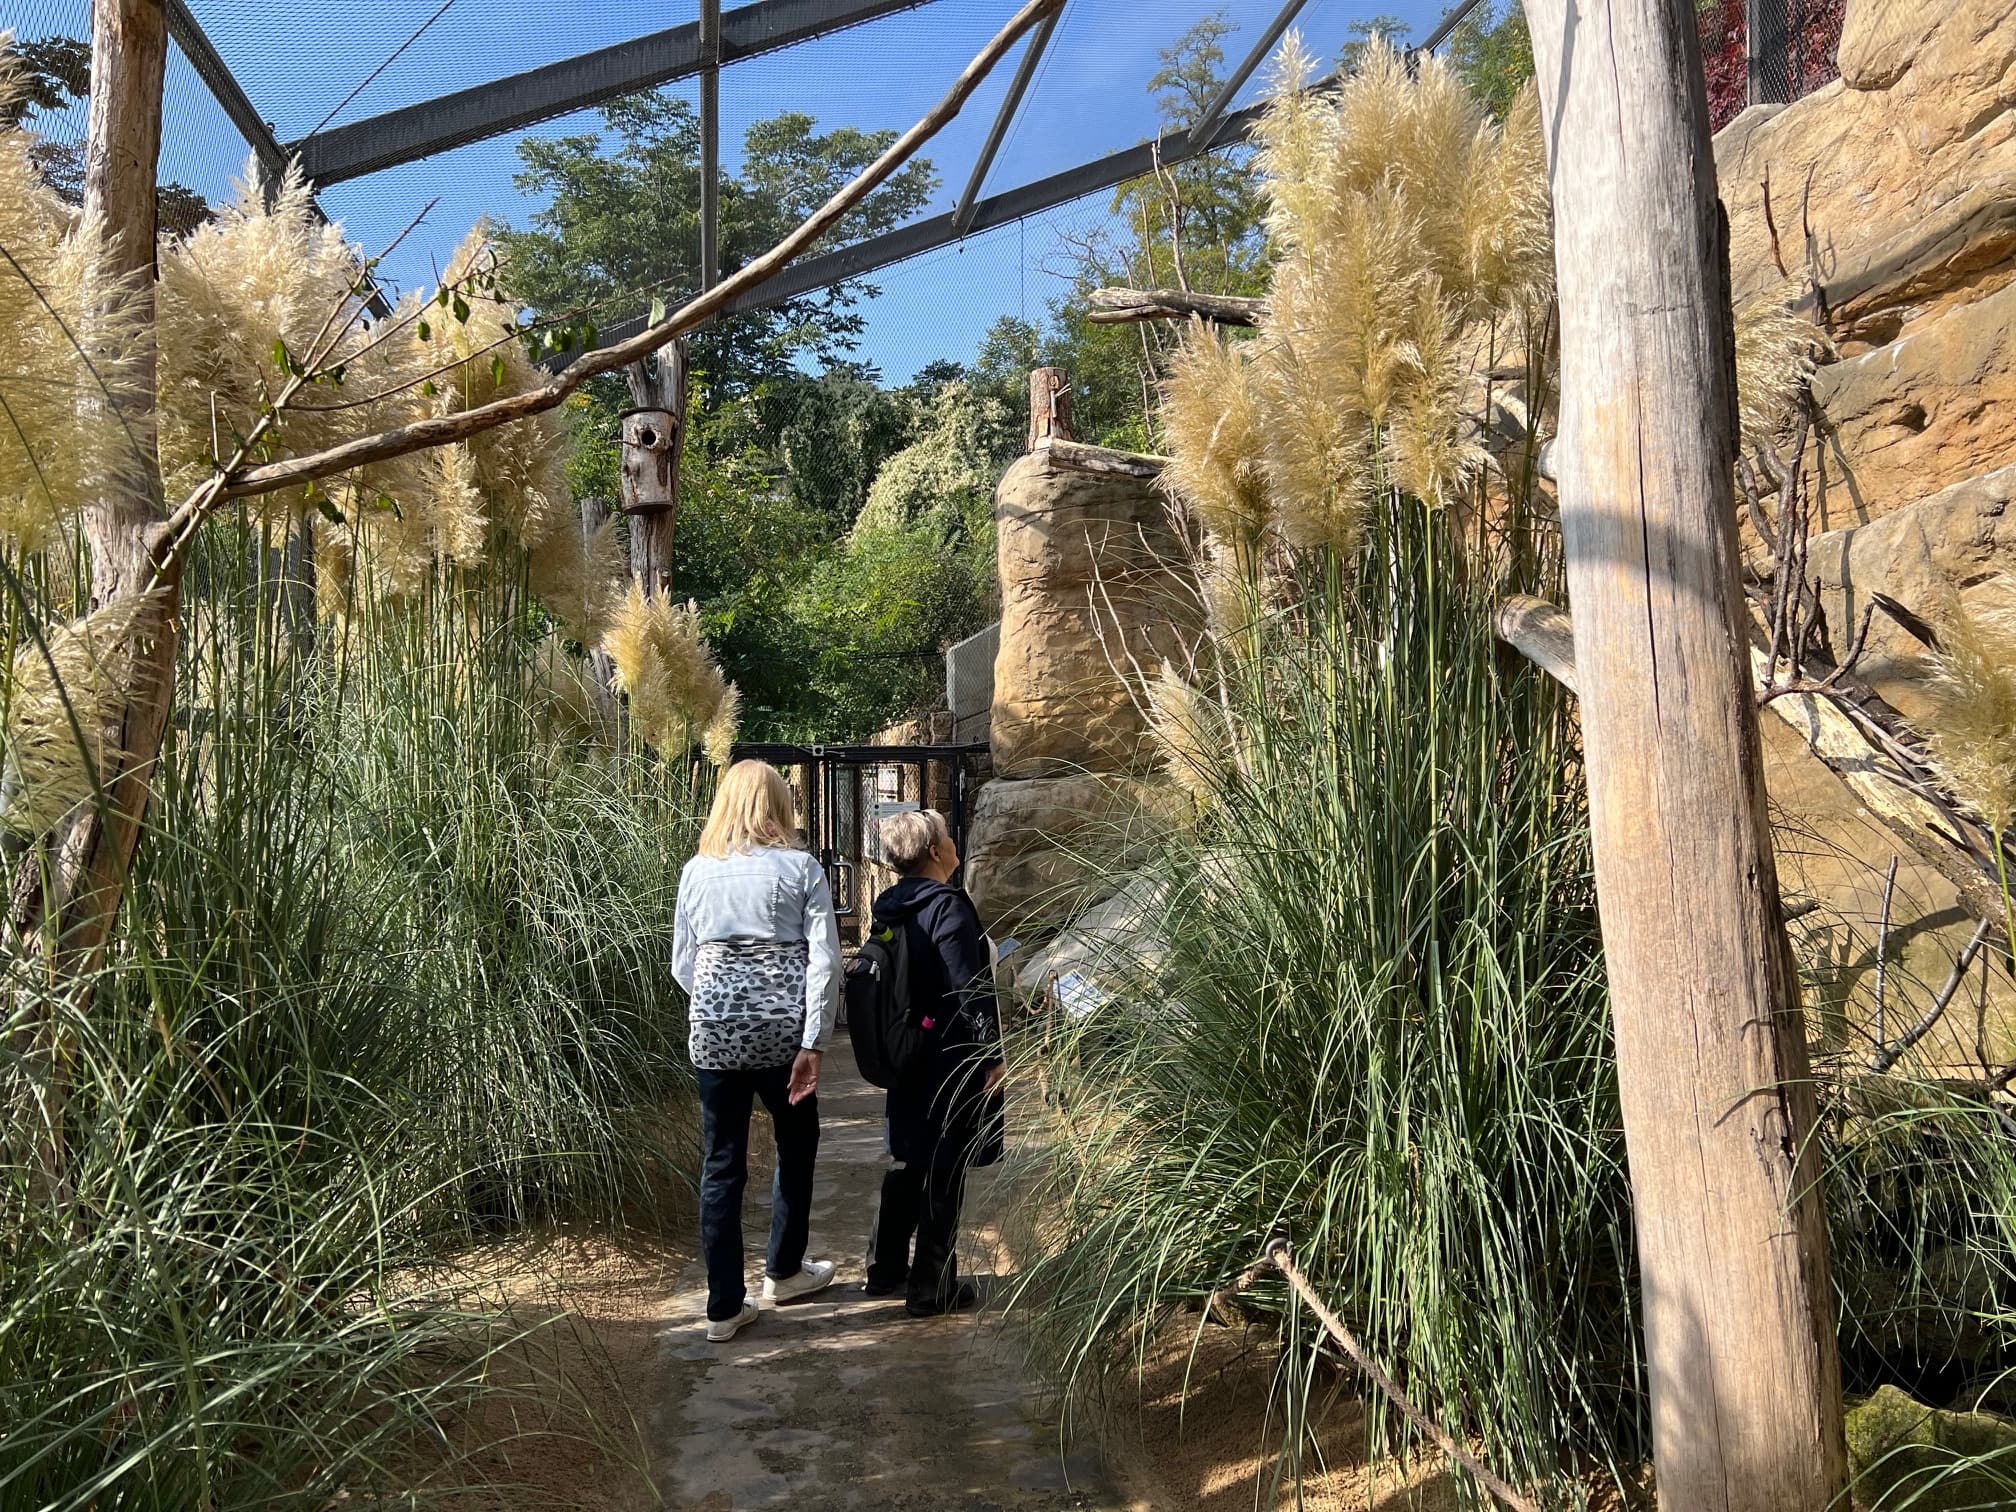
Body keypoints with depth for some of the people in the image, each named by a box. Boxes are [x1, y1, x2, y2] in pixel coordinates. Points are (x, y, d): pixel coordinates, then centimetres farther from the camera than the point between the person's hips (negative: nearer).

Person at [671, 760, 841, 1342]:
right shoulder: (801, 868, -3)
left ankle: (725, 1307, 15)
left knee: (721, 1167, 10)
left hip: (714, 1032, 2)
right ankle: (784, 1271, 34)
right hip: (781, 1029, -1)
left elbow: (682, 964, 9)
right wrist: (812, 1043, -9)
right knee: (797, 1146, 21)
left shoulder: (696, 872, 4)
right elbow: (824, 960, -10)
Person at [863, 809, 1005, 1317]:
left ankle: (885, 1270, 31)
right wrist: (992, 1055, -14)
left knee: (909, 1162, 20)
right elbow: (969, 990, -20)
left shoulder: (891, 907, 6)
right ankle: (931, 1288, 13)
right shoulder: (949, 906, -19)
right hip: (952, 1062, -8)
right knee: (944, 1173, 3)